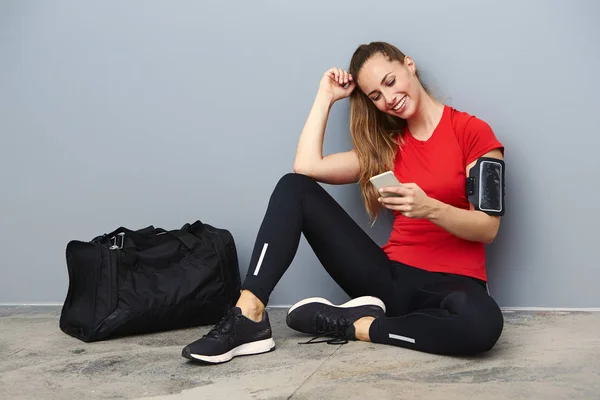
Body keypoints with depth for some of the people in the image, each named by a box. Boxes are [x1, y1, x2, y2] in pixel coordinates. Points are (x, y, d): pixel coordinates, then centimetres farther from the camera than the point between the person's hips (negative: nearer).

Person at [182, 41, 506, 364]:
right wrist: (326, 96, 7)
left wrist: (430, 208, -25)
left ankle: (351, 325, -20)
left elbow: (488, 228, -8)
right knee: (295, 186, -6)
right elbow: (307, 167, 0)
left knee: (483, 323, -42)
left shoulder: (471, 131, -1)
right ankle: (249, 316, -21)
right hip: (392, 277, 4)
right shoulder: (387, 144, 14)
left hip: (452, 282, -4)